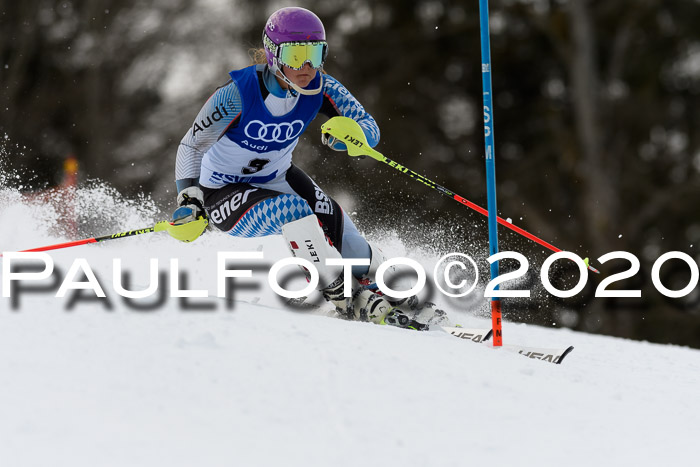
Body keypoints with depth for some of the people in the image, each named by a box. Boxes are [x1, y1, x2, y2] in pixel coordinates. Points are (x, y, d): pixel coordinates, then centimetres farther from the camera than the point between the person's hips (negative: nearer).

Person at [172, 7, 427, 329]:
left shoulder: (320, 88, -14)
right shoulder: (238, 94, -26)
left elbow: (370, 129, -13)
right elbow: (192, 145, -14)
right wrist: (189, 199, -24)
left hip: (276, 178, 5)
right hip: (224, 193, -5)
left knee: (332, 219, -18)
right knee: (293, 210, -32)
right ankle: (349, 301, -29)